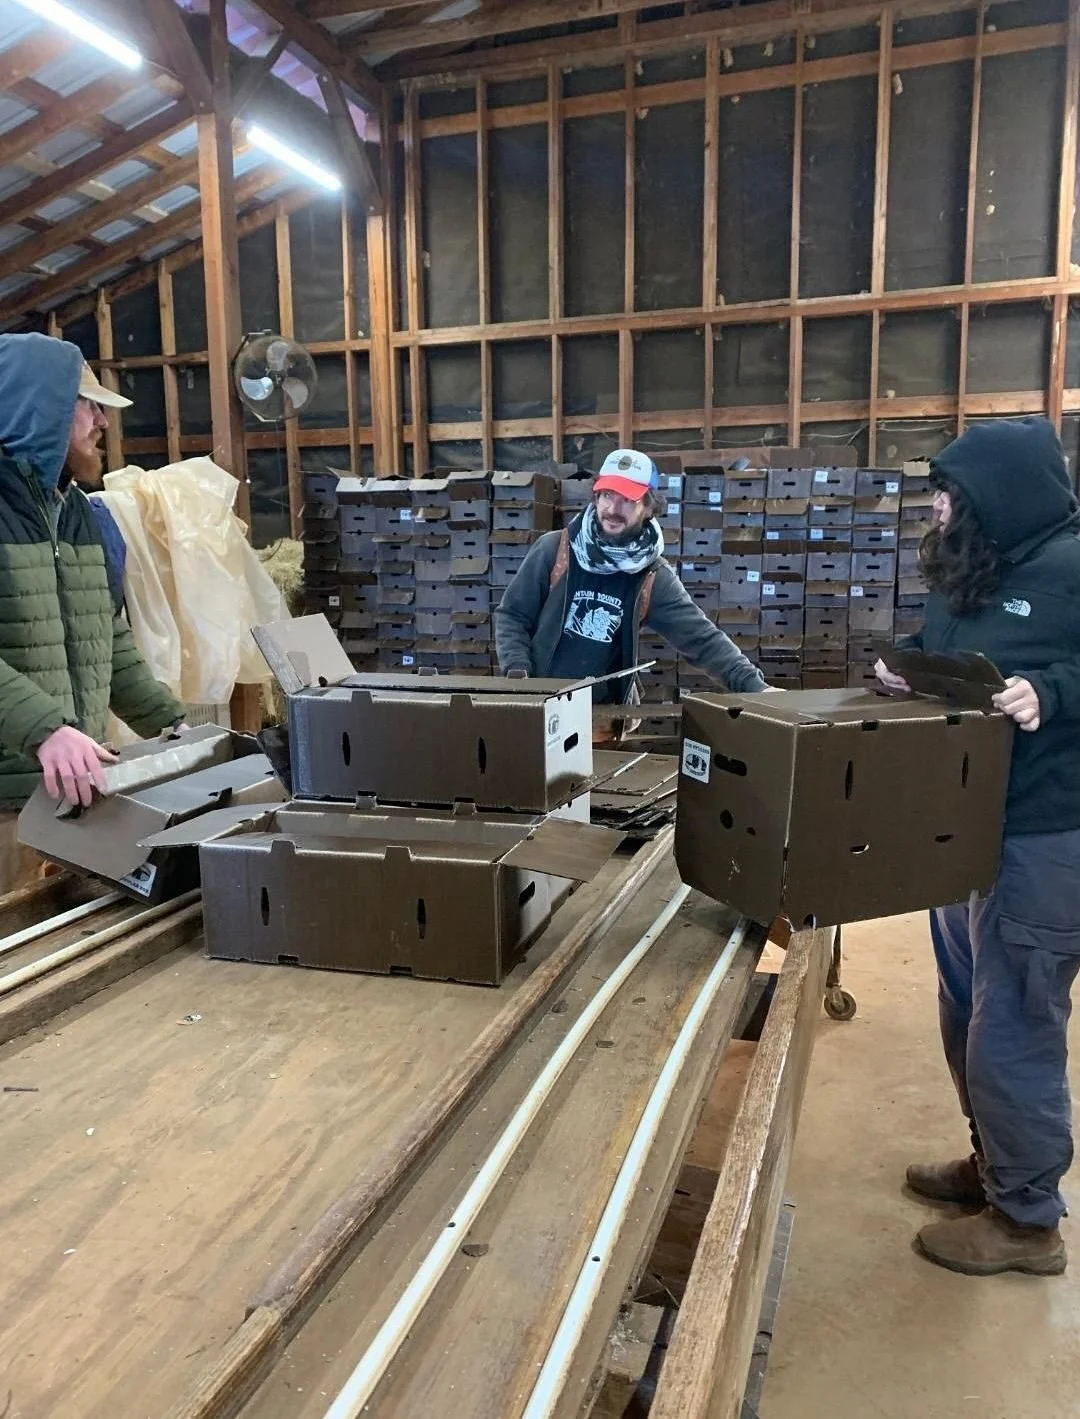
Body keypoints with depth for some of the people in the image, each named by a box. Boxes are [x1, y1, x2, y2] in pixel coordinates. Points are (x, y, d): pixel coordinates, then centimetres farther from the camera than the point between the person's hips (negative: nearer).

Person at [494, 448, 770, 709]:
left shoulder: (653, 578, -2)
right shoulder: (554, 549, -5)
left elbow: (702, 638, -5)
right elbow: (511, 615, 1)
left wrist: (753, 684, -16)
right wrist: (517, 671, -13)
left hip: (606, 710, 2)